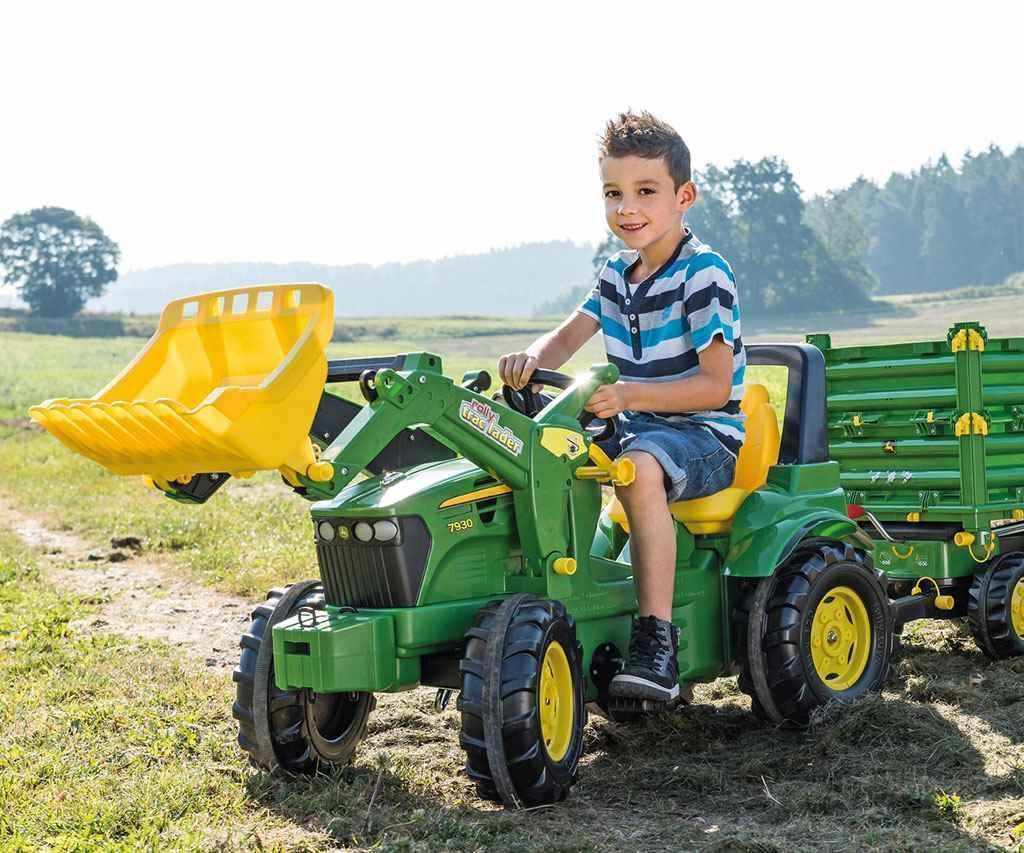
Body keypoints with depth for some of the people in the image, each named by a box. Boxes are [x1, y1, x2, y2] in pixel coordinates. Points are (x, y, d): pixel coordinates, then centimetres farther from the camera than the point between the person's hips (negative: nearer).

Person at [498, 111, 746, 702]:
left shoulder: (704, 274, -13)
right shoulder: (618, 274, 12)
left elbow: (715, 387, -19)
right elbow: (570, 336, 10)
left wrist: (630, 395, -31)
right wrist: (532, 359, -14)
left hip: (707, 435, -8)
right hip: (638, 429, 8)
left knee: (639, 466, -38)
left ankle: (657, 641, -38)